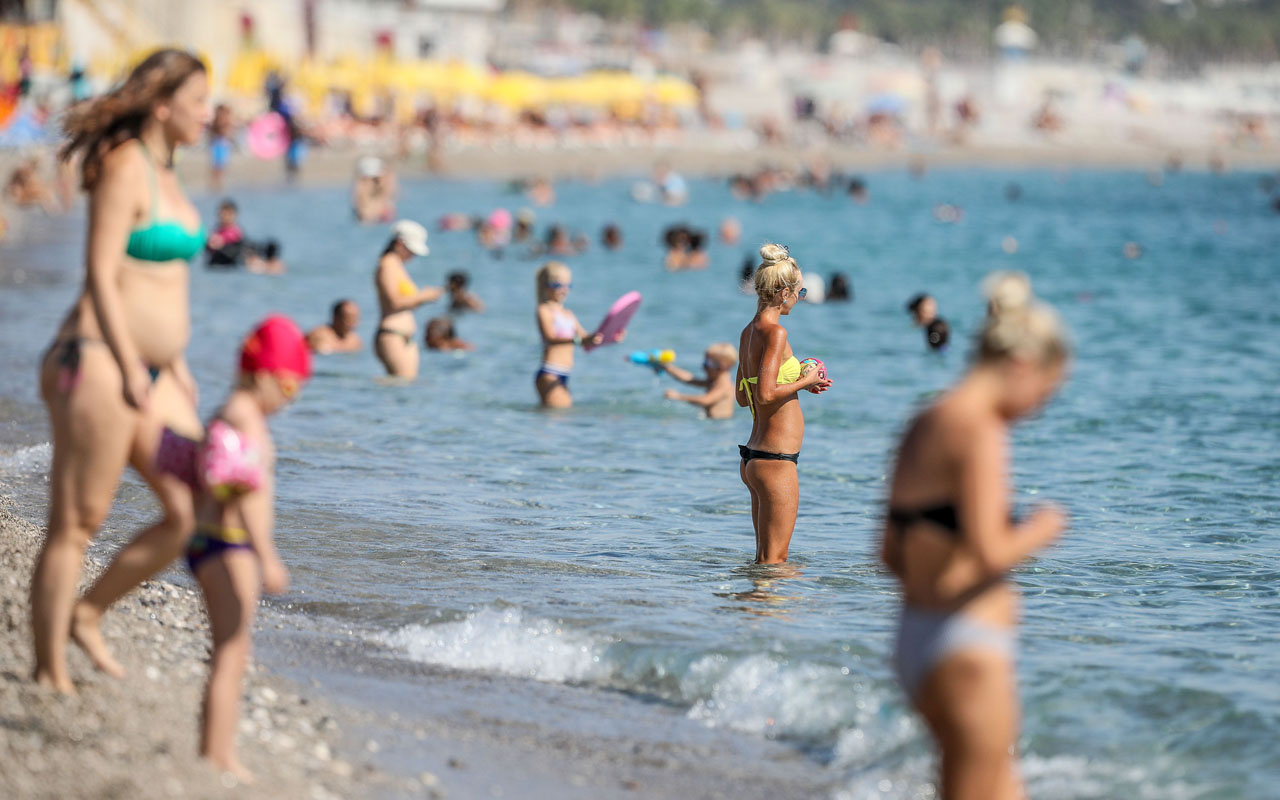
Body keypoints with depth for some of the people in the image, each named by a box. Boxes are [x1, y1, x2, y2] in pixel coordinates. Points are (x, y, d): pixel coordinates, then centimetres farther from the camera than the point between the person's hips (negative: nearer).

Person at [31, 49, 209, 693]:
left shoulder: (163, 170, 16)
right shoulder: (124, 166, -12)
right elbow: (100, 276, -17)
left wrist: (177, 366, 21)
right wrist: (130, 370, -18)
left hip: (150, 369, 9)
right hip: (100, 360, -9)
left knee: (193, 513, 5)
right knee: (75, 524, -2)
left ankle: (87, 614, 19)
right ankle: (50, 674, 5)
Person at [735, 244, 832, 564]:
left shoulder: (749, 331, 12)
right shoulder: (774, 332, -15)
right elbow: (765, 395, -24)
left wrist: (799, 382, 20)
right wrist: (804, 382, -9)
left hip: (753, 457, 10)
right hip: (776, 459, -10)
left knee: (766, 558, 18)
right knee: (774, 561, -5)